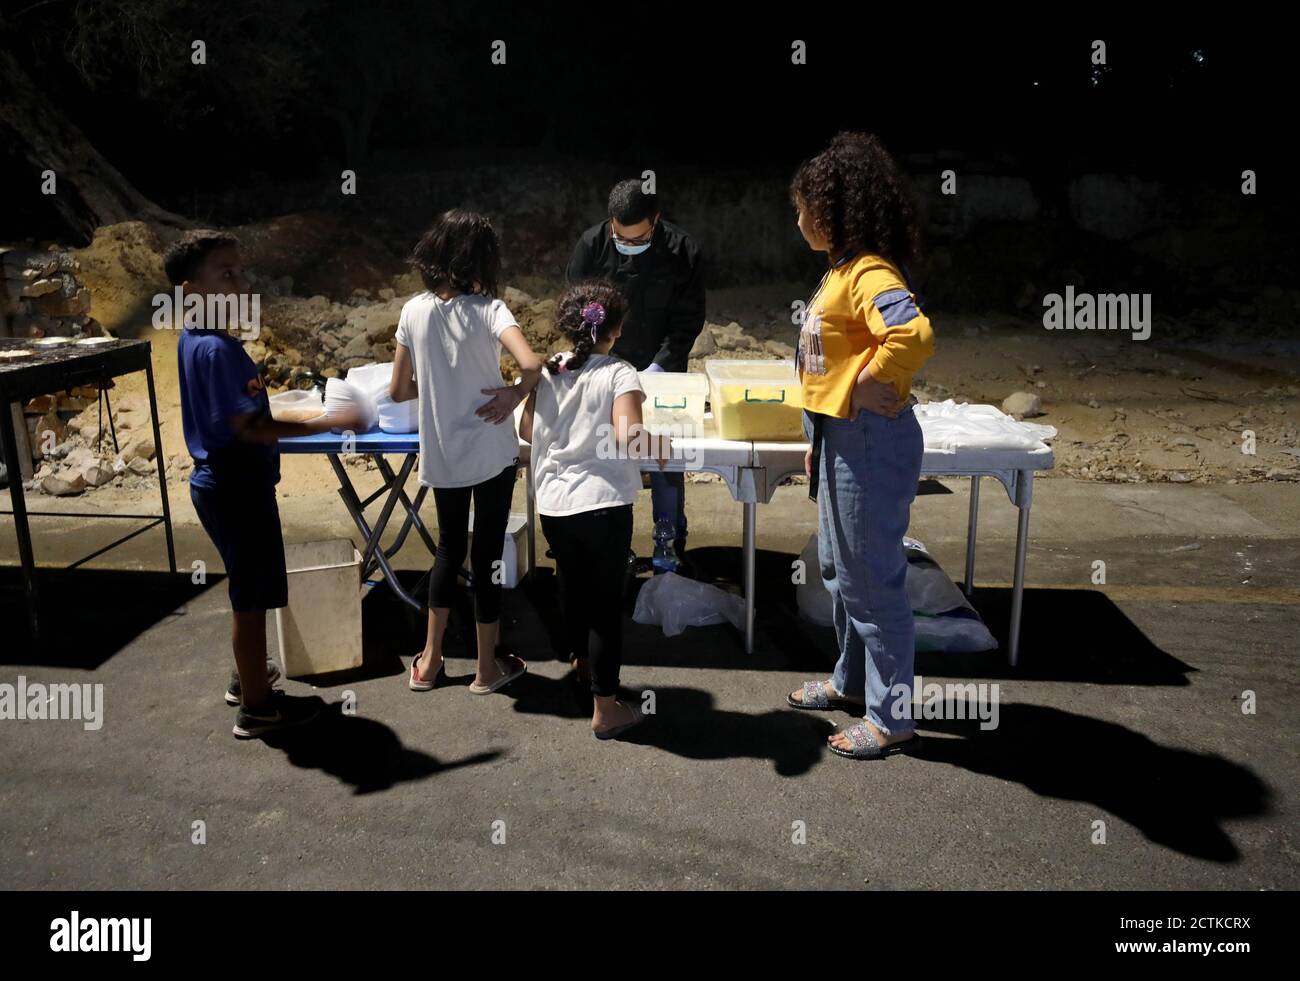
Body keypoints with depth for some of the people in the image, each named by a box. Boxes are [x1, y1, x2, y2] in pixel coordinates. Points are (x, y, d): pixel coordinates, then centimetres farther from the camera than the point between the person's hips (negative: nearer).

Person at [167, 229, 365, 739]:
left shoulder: (195, 337, 8)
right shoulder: (216, 349, -24)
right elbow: (250, 428, -27)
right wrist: (329, 422, -28)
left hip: (225, 482, 10)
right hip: (237, 487, -10)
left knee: (247, 589, 23)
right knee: (252, 595, 2)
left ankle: (247, 676, 39)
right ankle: (257, 706, 15)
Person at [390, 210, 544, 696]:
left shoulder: (414, 311, -3)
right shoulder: (487, 309, -14)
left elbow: (398, 391, 3)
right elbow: (532, 363, -31)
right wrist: (518, 392, -12)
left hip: (440, 456, 4)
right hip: (491, 453, -4)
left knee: (449, 547, 21)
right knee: (487, 553, 9)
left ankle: (429, 661, 29)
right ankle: (487, 668, 21)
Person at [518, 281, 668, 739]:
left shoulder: (548, 371, 4)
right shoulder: (619, 375, -12)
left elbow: (527, 430, 10)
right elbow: (628, 439, -24)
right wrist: (661, 444, -5)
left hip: (552, 504, 5)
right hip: (602, 505, -5)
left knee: (572, 582, 25)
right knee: (606, 601, 4)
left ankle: (581, 658, 51)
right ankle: (605, 708, 10)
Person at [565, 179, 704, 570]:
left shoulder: (682, 252, -12)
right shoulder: (592, 244, -9)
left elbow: (687, 321, -8)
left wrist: (657, 368, -19)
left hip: (661, 371, -1)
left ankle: (672, 547, 17)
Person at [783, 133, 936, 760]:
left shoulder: (869, 274, -20)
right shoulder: (841, 269, 12)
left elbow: (914, 334, -40)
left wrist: (872, 388, -25)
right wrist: (820, 439, 20)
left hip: (870, 442, -10)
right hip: (840, 439, 10)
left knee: (871, 578, 0)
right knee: (839, 568, 21)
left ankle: (891, 718, 16)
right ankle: (853, 682, 39)